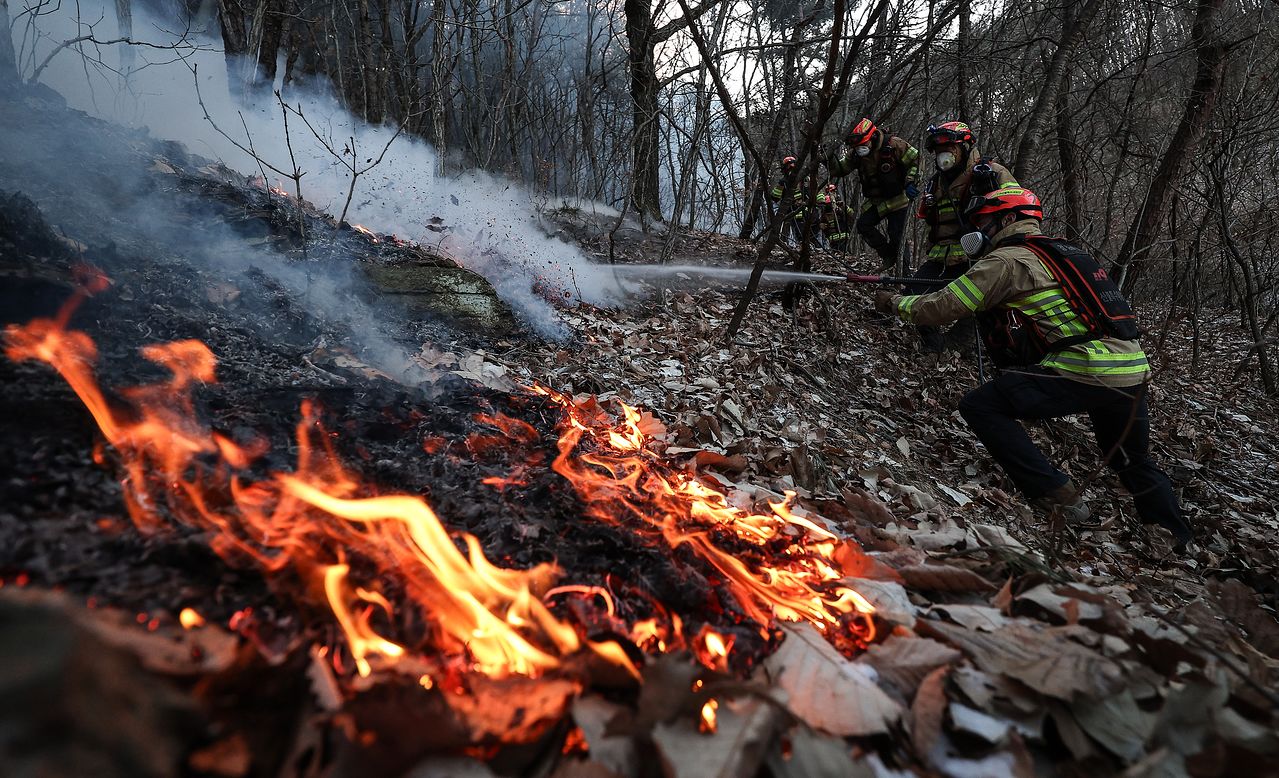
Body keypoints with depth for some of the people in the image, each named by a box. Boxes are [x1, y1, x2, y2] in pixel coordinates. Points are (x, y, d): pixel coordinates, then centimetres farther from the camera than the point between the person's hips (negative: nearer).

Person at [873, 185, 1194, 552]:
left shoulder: (1007, 260, -4)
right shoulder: (1058, 252, 22)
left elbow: (943, 307, -7)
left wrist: (894, 302, 7)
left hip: (1085, 371, -9)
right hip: (1134, 374, 9)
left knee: (980, 406, -5)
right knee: (1135, 465, 30)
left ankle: (1058, 499, -4)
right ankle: (1179, 546, 43)